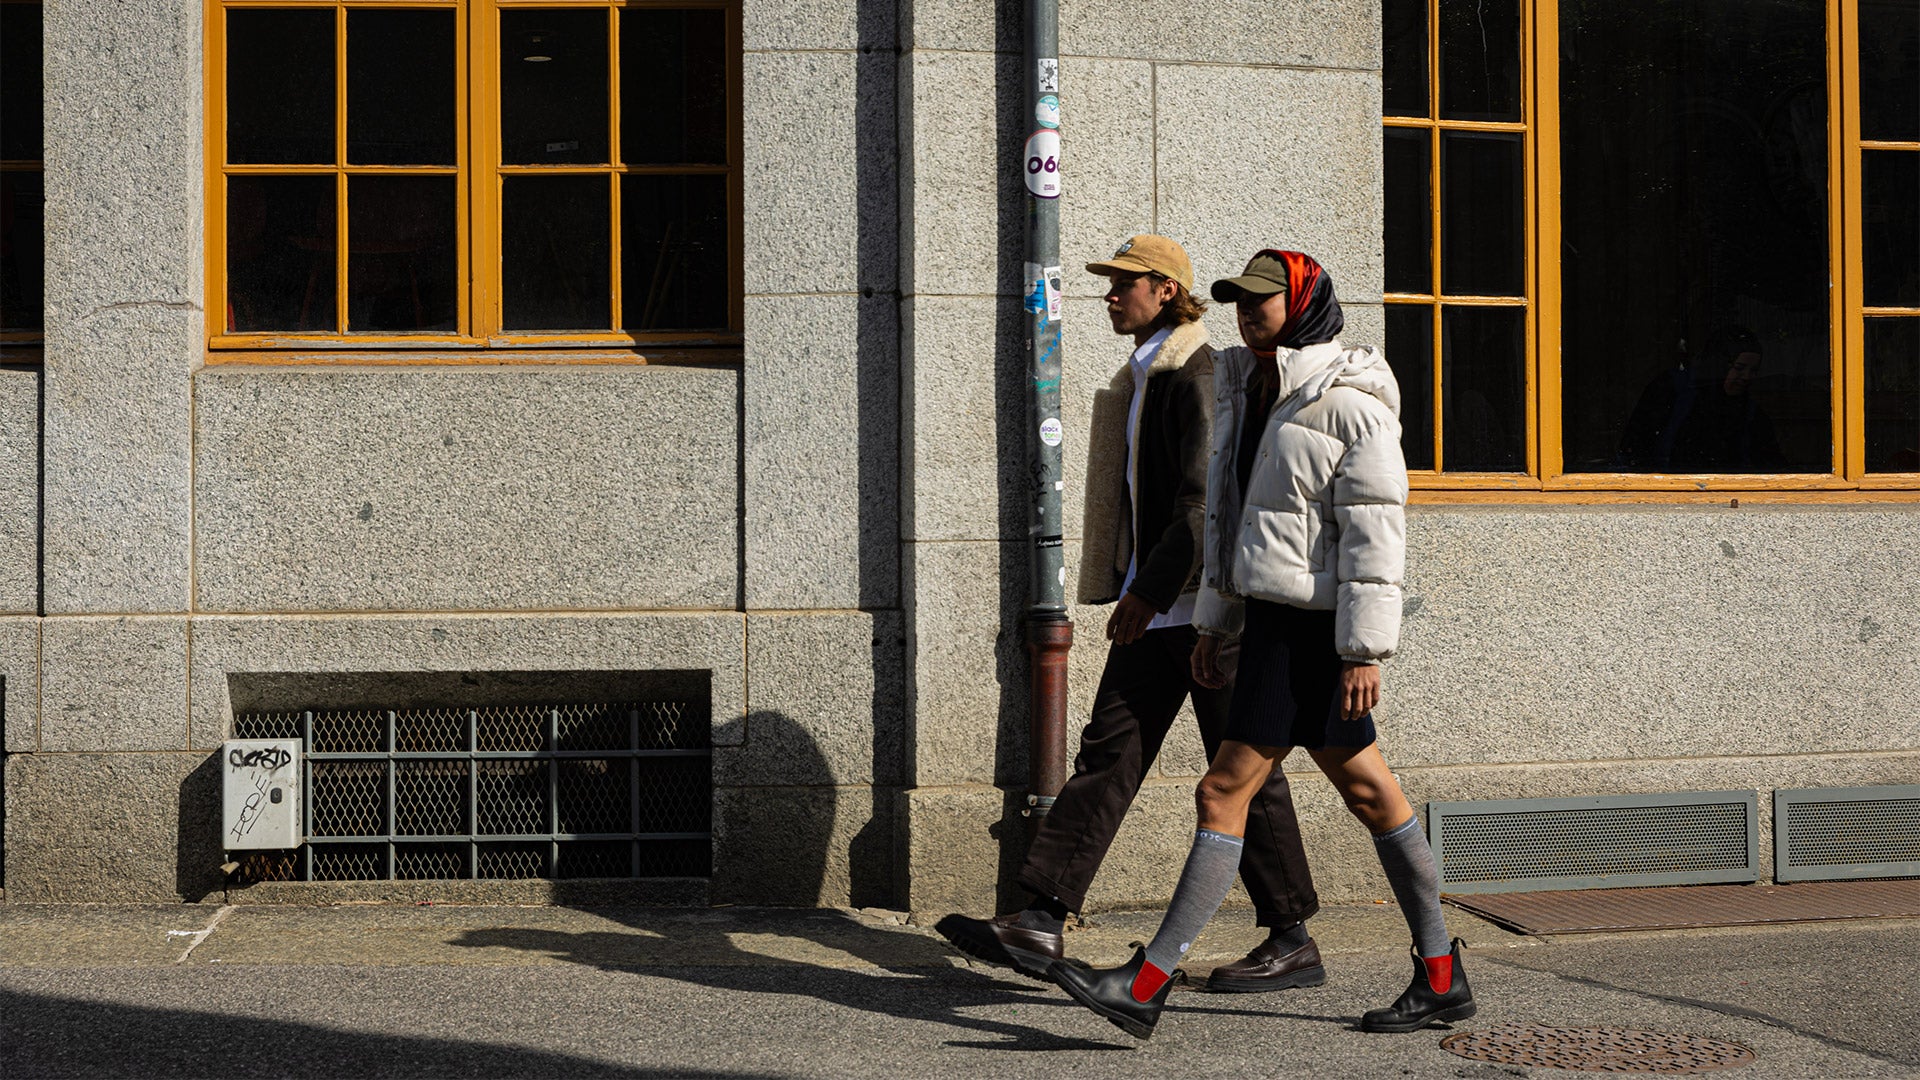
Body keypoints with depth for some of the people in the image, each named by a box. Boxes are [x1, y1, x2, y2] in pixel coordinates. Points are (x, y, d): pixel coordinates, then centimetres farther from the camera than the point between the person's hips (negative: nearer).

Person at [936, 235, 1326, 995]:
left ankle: (1293, 942, 10)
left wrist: (1149, 591, -21)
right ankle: (1041, 924, 2)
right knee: (1106, 755, 3)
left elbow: (1205, 499, -20)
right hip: (1157, 608, 9)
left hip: (1205, 605, -9)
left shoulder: (1198, 376, -12)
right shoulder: (1146, 377, 18)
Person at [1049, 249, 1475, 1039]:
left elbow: (1375, 530, -16)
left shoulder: (1349, 402, -12)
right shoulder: (1252, 393, 15)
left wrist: (1365, 650, -20)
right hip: (1273, 616, 9)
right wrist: (1214, 623, 17)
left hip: (1312, 626, -9)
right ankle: (1441, 977, 23)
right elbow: (1236, 515, 19)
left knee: (1225, 791, -9)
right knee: (1368, 792, 13)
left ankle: (1146, 986, -5)